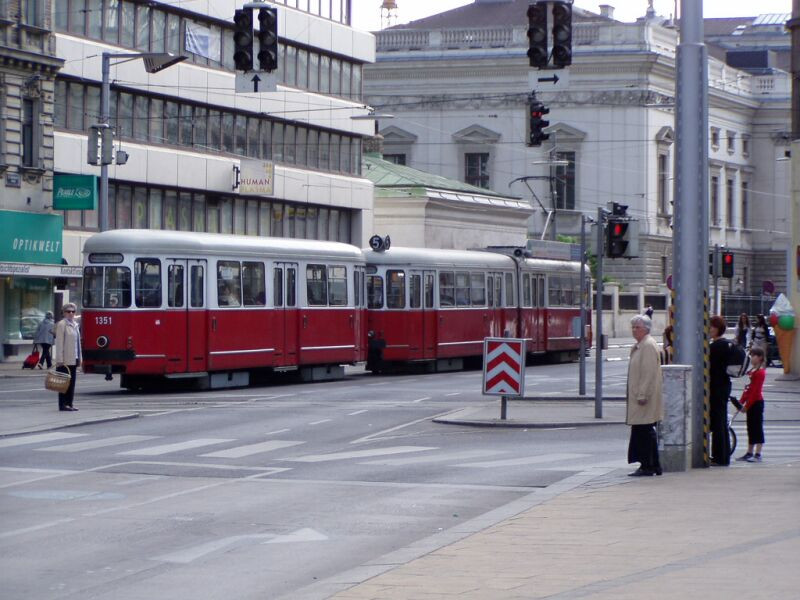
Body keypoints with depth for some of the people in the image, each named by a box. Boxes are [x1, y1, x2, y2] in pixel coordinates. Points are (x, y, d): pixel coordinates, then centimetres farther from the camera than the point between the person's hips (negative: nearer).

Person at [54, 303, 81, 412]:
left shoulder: (75, 325, 16)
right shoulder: (61, 324, -7)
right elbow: (59, 343, -12)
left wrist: (79, 358, 16)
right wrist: (59, 360, -17)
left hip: (73, 359, 7)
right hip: (65, 360, -7)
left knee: (72, 382, 7)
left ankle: (69, 404, 11)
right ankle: (63, 404, -2)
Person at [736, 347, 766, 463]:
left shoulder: (760, 372, -13)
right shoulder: (751, 371, 15)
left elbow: (755, 391, -18)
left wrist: (747, 405, -19)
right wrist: (741, 402, 9)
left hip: (756, 402, -9)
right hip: (751, 404, 9)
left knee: (757, 428, -7)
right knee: (750, 428, 12)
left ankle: (758, 454, -7)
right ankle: (749, 453, 18)